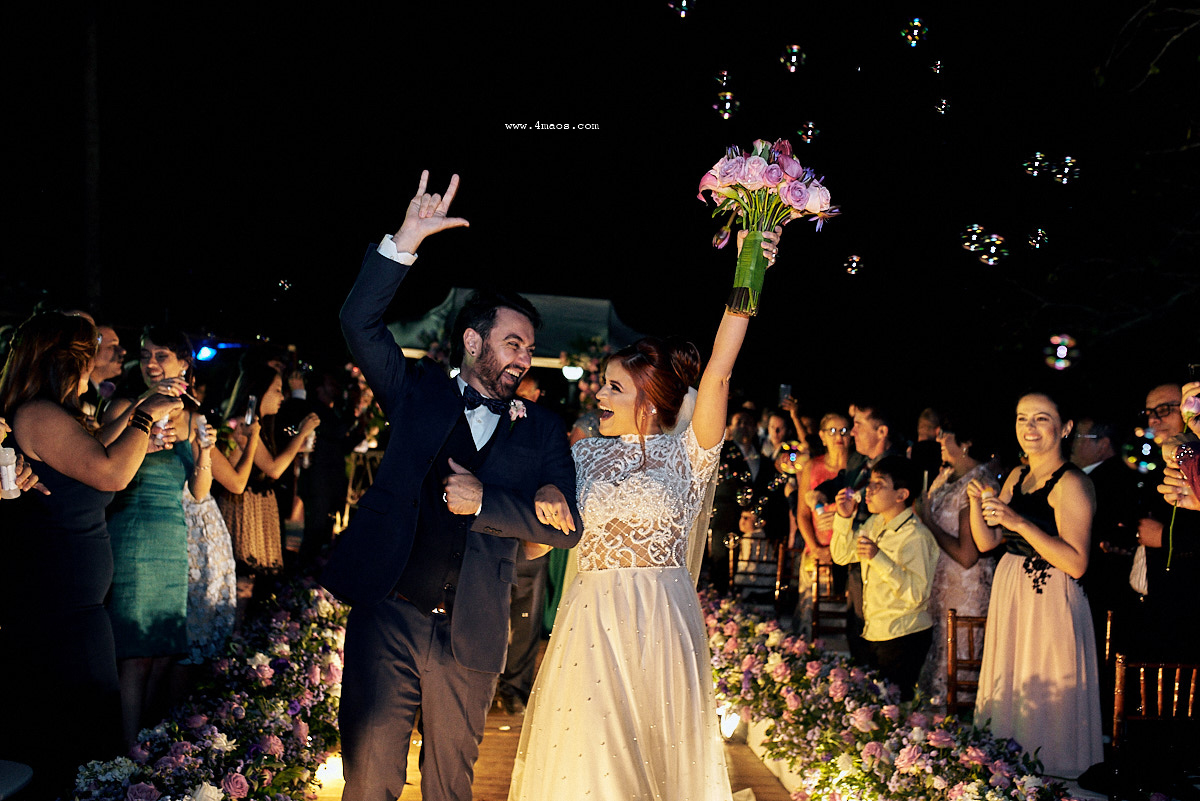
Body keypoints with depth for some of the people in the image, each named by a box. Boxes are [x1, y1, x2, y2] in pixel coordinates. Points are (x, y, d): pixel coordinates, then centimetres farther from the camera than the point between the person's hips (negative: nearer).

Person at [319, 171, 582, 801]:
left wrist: (486, 501, -12)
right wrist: (404, 244, -15)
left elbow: (567, 528, -1)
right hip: (388, 616, -1)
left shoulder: (540, 429, 8)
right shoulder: (419, 391, 8)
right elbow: (360, 324, -5)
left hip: (469, 635, 1)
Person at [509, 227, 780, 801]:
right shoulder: (586, 456, 8)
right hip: (594, 619, 3)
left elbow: (718, 373, -17)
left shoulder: (687, 453, -3)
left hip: (661, 623, -3)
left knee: (657, 747, 8)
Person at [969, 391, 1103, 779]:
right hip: (1009, 595, 8)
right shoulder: (1017, 476, 10)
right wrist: (976, 500, -8)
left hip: (1051, 601, -8)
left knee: (1044, 699, 1)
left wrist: (1019, 522, -27)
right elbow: (986, 541, 9)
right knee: (1009, 693, 17)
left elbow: (1077, 564, -22)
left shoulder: (1071, 483, -15)